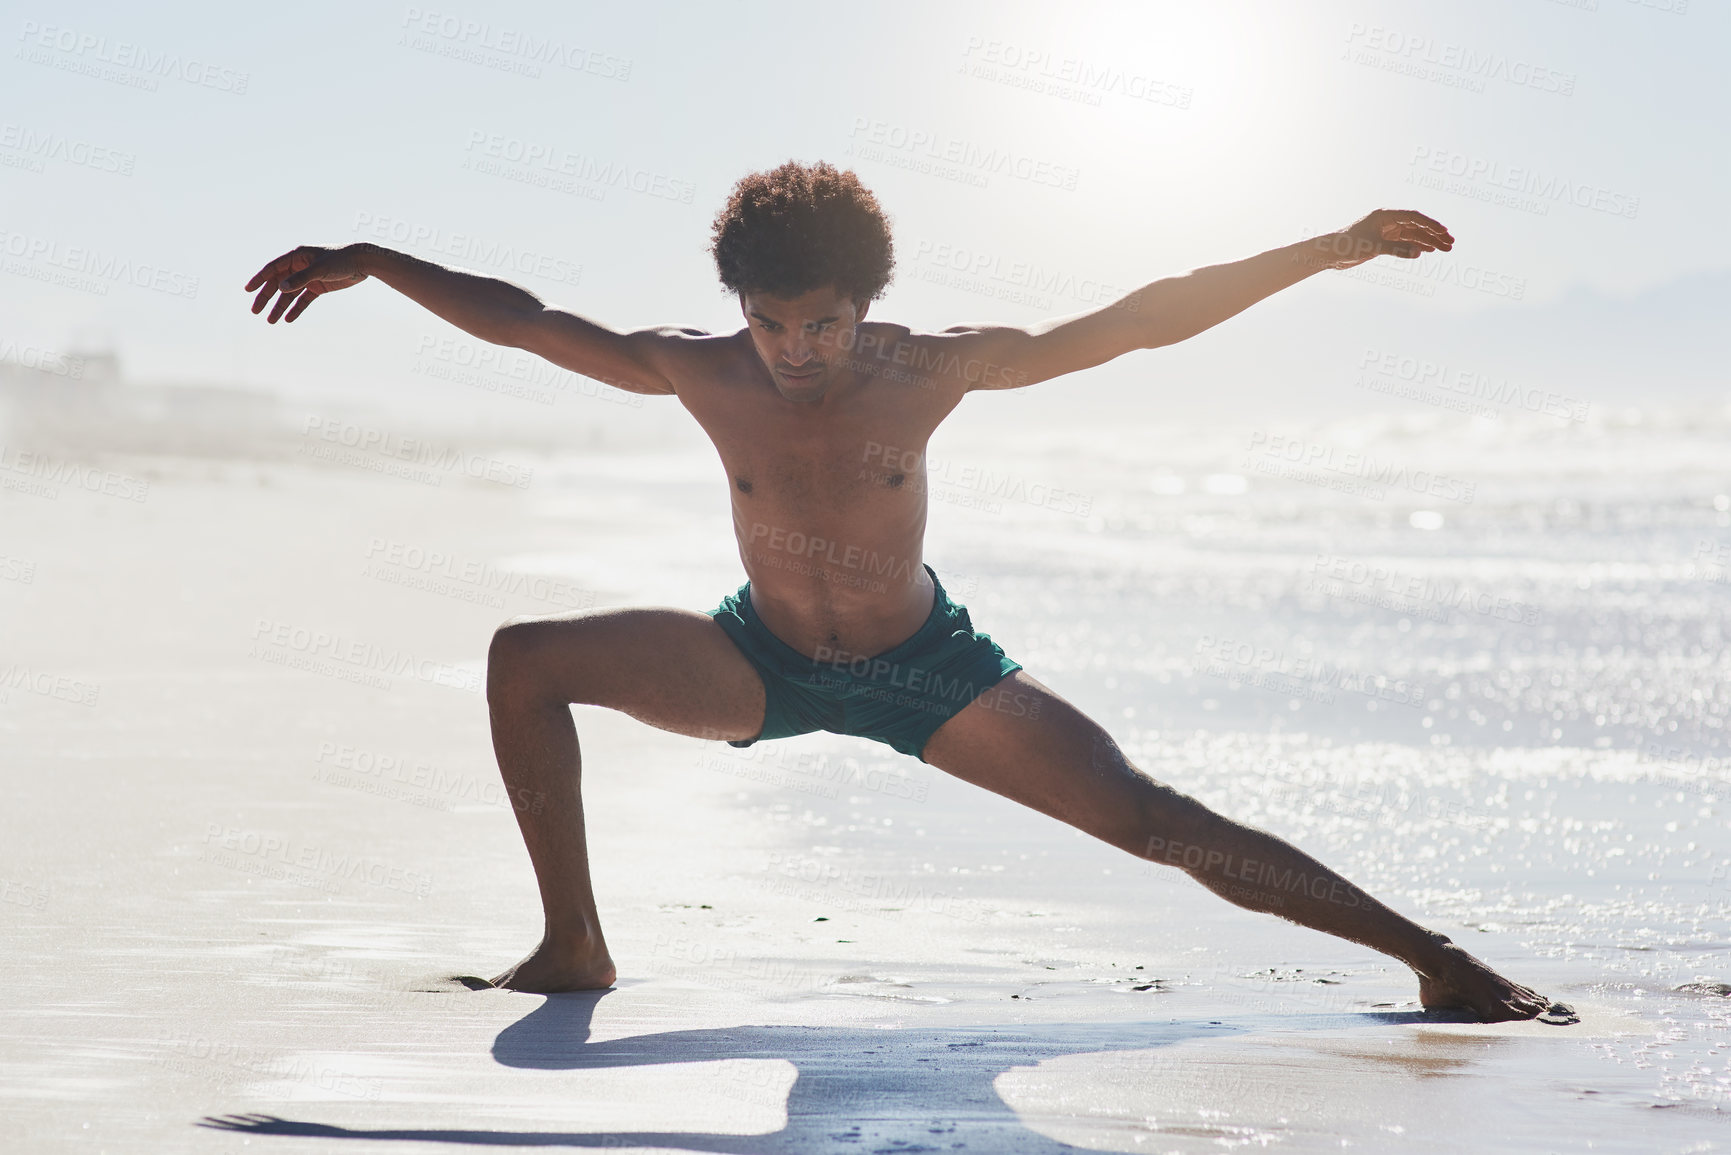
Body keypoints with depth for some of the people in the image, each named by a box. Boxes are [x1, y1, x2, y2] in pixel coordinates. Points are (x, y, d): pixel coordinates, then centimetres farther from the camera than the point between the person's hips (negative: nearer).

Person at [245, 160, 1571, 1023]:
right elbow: (523, 319, -9)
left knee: (1149, 816, -16)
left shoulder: (930, 369, -22)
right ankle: (574, 948, -4)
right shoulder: (701, 371, -18)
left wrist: (1328, 251, -26)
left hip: (926, 668, -2)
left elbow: (1134, 322, -23)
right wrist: (370, 263, -10)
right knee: (525, 661, -14)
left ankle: (1431, 957, -12)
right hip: (764, 662, 3)